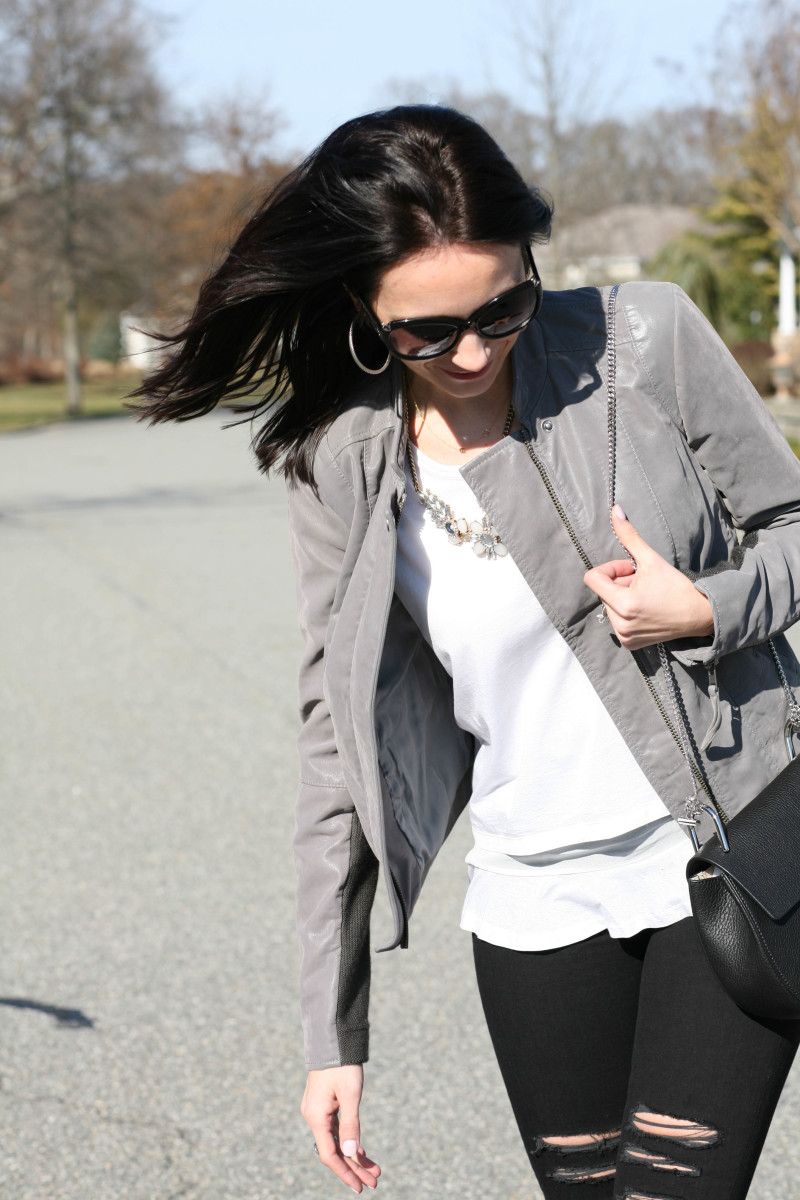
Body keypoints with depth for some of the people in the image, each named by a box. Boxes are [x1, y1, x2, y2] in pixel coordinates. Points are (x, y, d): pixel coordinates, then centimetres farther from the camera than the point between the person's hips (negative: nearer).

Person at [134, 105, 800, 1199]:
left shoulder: (646, 341, -9)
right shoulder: (342, 471, -4)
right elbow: (340, 740, 1)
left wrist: (709, 611, -20)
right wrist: (333, 1034, 1)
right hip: (538, 902, 2)